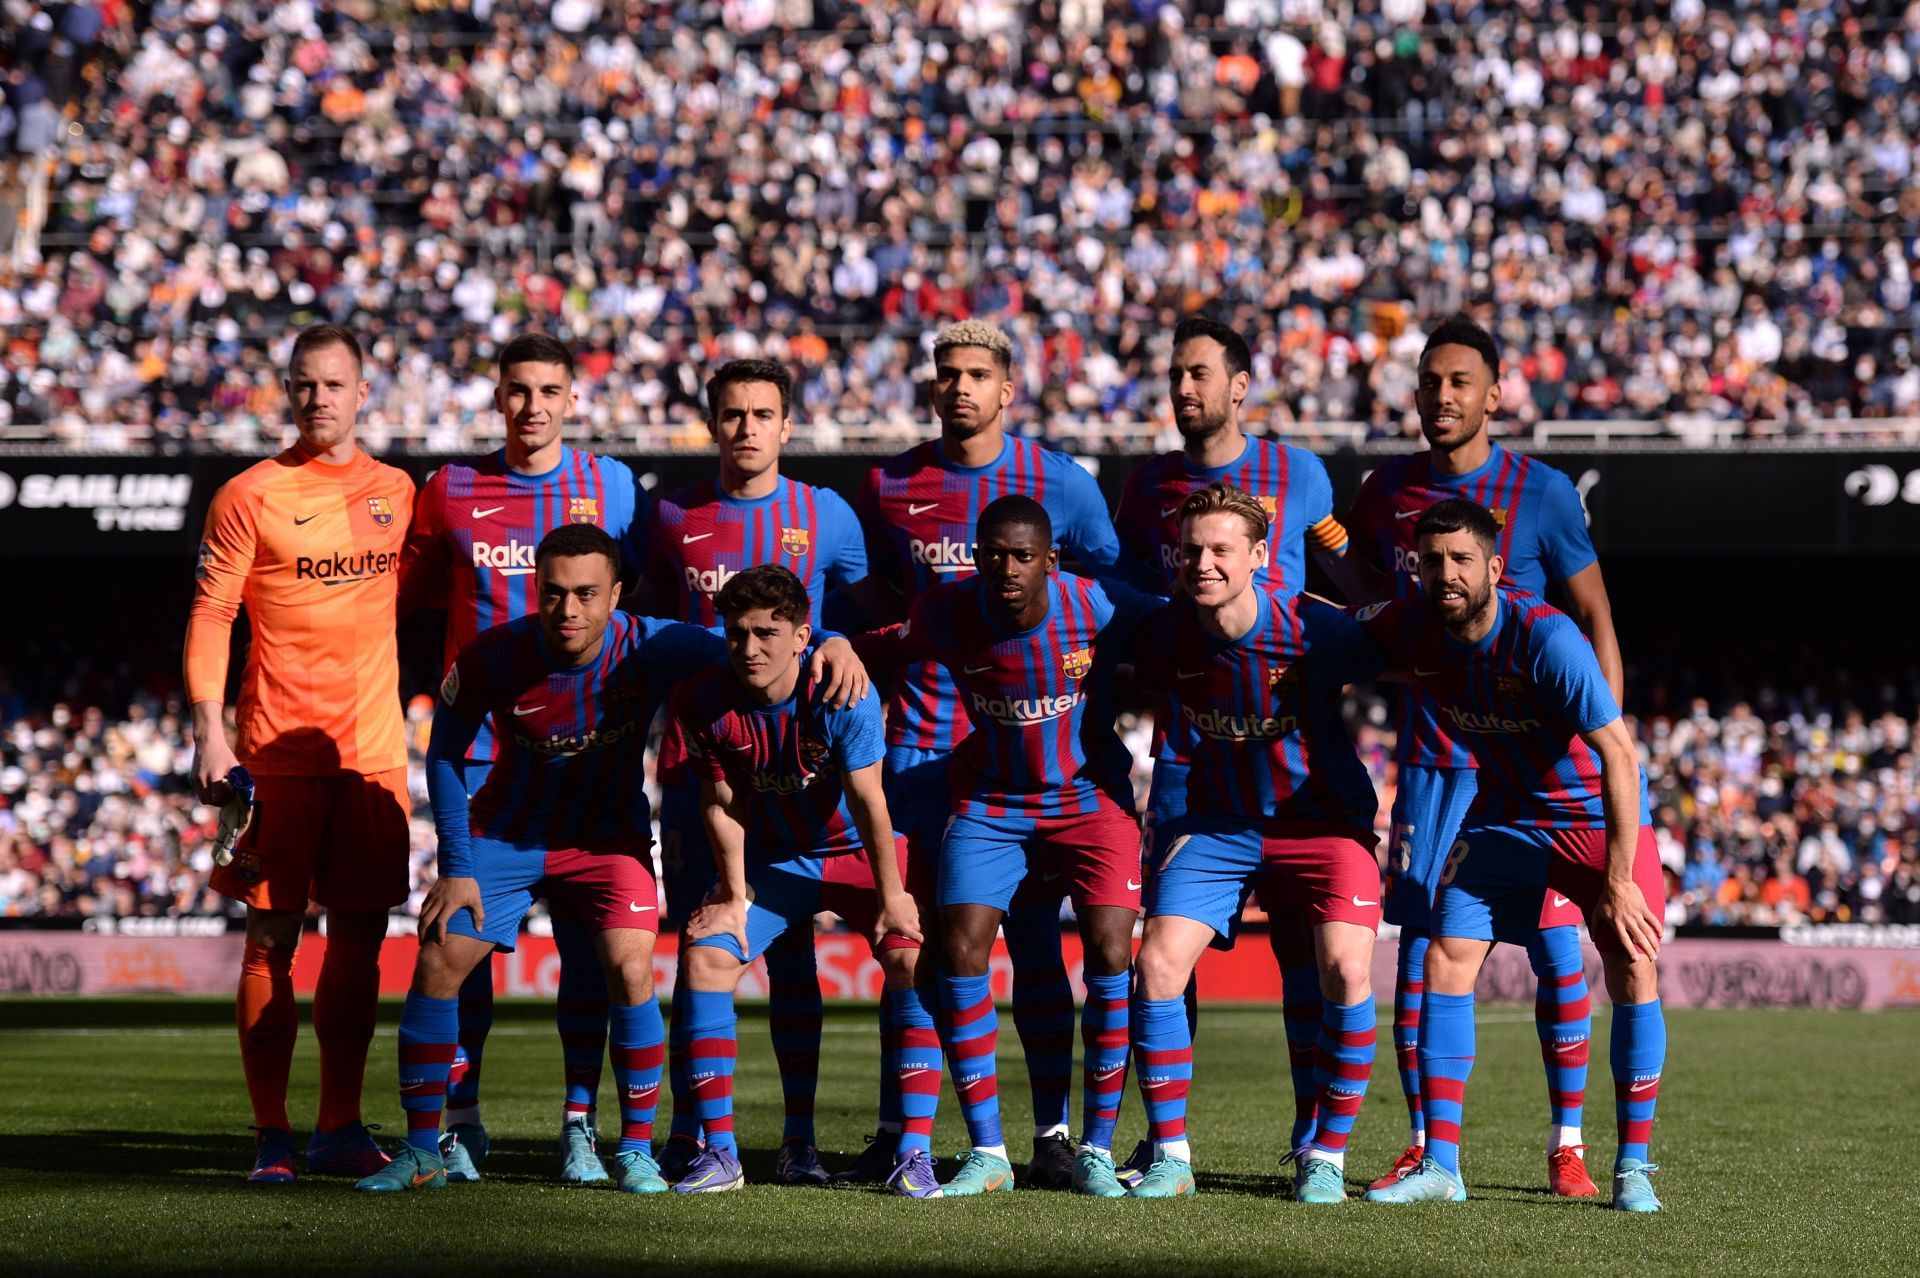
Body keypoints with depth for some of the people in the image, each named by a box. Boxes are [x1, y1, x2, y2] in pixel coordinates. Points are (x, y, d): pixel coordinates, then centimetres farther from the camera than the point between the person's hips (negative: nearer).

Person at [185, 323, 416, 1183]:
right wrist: (209, 733, -10)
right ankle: (270, 1135, -1)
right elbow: (210, 617, -3)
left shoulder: (395, 492, 12)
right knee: (273, 935, -3)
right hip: (279, 747, -4)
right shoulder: (249, 496, -1)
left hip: (374, 747, 4)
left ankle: (339, 1128, 13)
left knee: (360, 935, 5)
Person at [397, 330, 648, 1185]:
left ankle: (581, 1124, 4)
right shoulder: (452, 490, 7)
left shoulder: (612, 487, 6)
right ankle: (460, 1122, 7)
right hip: (479, 748, 0)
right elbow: (403, 593, 16)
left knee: (584, 939, -2)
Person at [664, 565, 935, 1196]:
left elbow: (868, 802, -25)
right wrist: (734, 896, -7)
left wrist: (892, 897, -22)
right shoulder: (702, 703, -18)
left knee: (912, 961, -25)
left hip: (859, 853, -3)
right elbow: (722, 804, -6)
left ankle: (915, 1153, -22)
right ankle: (719, 1154, -12)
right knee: (704, 955, -18)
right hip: (773, 860, 3)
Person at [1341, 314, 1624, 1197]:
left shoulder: (1541, 494, -5)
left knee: (1556, 947, -4)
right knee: (1421, 944, -2)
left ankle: (1568, 1144, 4)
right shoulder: (1389, 491, 4)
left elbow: (1594, 617, -1)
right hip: (1430, 756, 3)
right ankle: (1421, 1146, 5)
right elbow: (1356, 597, 21)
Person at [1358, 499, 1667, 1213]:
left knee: (1633, 973, -14)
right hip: (1503, 815, 5)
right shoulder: (1412, 628, -13)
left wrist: (1617, 879, -30)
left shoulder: (1546, 638, -30)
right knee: (1445, 961, -7)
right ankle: (1441, 1166, -2)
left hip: (1600, 813, -5)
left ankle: (1633, 1167, -2)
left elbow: (1618, 752, -30)